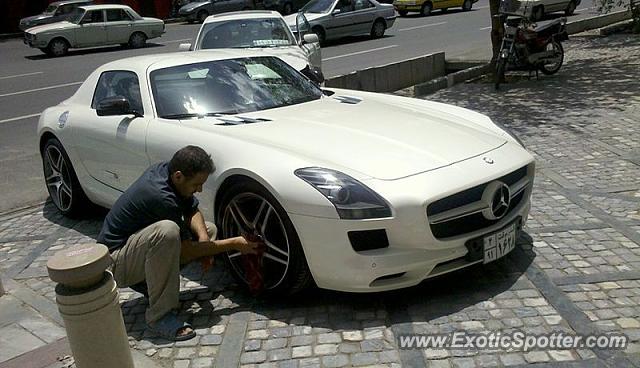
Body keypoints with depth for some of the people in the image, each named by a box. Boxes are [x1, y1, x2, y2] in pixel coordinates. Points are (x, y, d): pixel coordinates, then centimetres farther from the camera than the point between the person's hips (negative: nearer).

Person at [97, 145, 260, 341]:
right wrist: (234, 244, -17)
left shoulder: (164, 170, -7)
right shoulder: (161, 197, -32)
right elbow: (185, 250, -22)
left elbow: (192, 212, 5)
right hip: (115, 261, -9)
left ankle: (152, 280, 8)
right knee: (167, 231, -39)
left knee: (209, 229, 3)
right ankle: (159, 315, -26)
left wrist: (203, 237, -15)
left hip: (136, 241, 9)